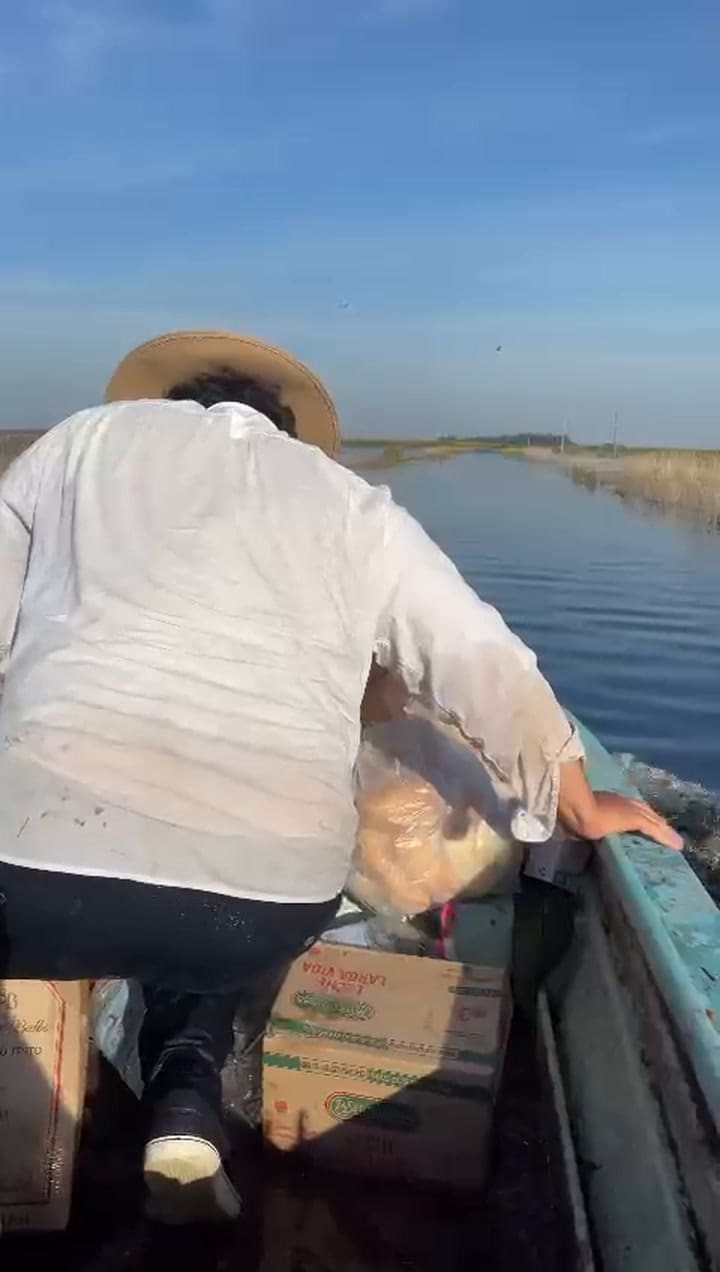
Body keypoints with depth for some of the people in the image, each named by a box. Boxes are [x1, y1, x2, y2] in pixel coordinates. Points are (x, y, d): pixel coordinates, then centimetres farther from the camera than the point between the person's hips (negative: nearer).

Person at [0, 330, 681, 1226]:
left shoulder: (89, 439, 19)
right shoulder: (356, 508, 18)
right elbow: (494, 674, 16)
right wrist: (585, 811, 29)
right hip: (273, 894, 2)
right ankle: (187, 1094, 13)